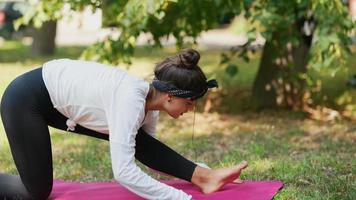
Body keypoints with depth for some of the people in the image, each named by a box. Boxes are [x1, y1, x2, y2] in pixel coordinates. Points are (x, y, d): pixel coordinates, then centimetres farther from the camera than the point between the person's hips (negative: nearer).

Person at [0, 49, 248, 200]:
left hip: (60, 96, 8)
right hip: (25, 98, -8)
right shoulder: (131, 100, -32)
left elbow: (146, 148, 9)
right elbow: (123, 171, -37)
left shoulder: (150, 99, -5)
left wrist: (200, 172, 2)